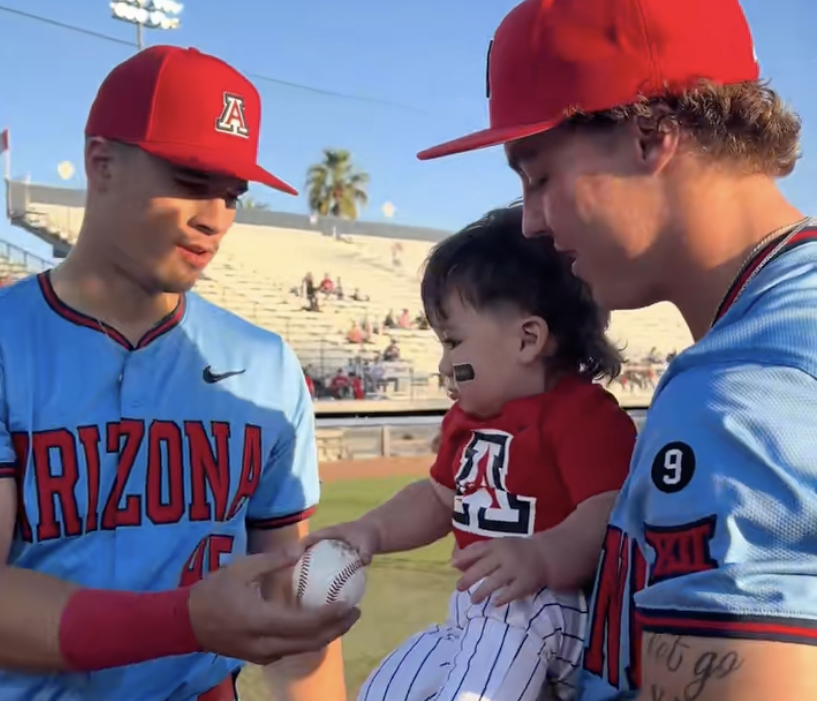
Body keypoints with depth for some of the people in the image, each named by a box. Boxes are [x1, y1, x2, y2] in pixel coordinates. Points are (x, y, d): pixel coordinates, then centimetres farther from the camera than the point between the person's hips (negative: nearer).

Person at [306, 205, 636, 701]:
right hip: (477, 613, 10)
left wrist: (541, 557, -48)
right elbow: (438, 499, 25)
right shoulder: (468, 418, 14)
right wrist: (370, 530, 12)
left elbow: (609, 515, -30)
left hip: (559, 608, -9)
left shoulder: (585, 413, -18)